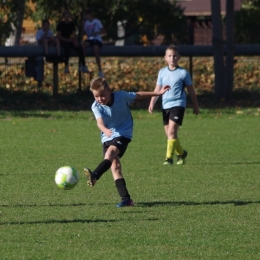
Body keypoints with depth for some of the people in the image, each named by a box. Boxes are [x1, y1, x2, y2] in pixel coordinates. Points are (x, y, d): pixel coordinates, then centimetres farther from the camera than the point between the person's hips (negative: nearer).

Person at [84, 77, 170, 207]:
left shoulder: (121, 96, -10)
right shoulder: (96, 106, -10)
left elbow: (138, 95, 6)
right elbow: (99, 122, -27)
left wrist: (158, 93, 10)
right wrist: (105, 130, -51)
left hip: (123, 134, -3)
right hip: (107, 138, 3)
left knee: (110, 153, -31)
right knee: (115, 166, -7)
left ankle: (94, 176, -51)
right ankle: (126, 199, -7)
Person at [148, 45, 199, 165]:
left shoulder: (183, 73, -1)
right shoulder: (162, 72, 9)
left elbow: (191, 90, 8)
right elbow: (157, 89, 12)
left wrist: (196, 106, 14)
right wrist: (152, 103, -1)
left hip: (178, 105, -5)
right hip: (165, 106, 5)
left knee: (172, 131, -17)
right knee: (169, 133, 9)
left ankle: (169, 158, -16)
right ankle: (181, 153, 30)